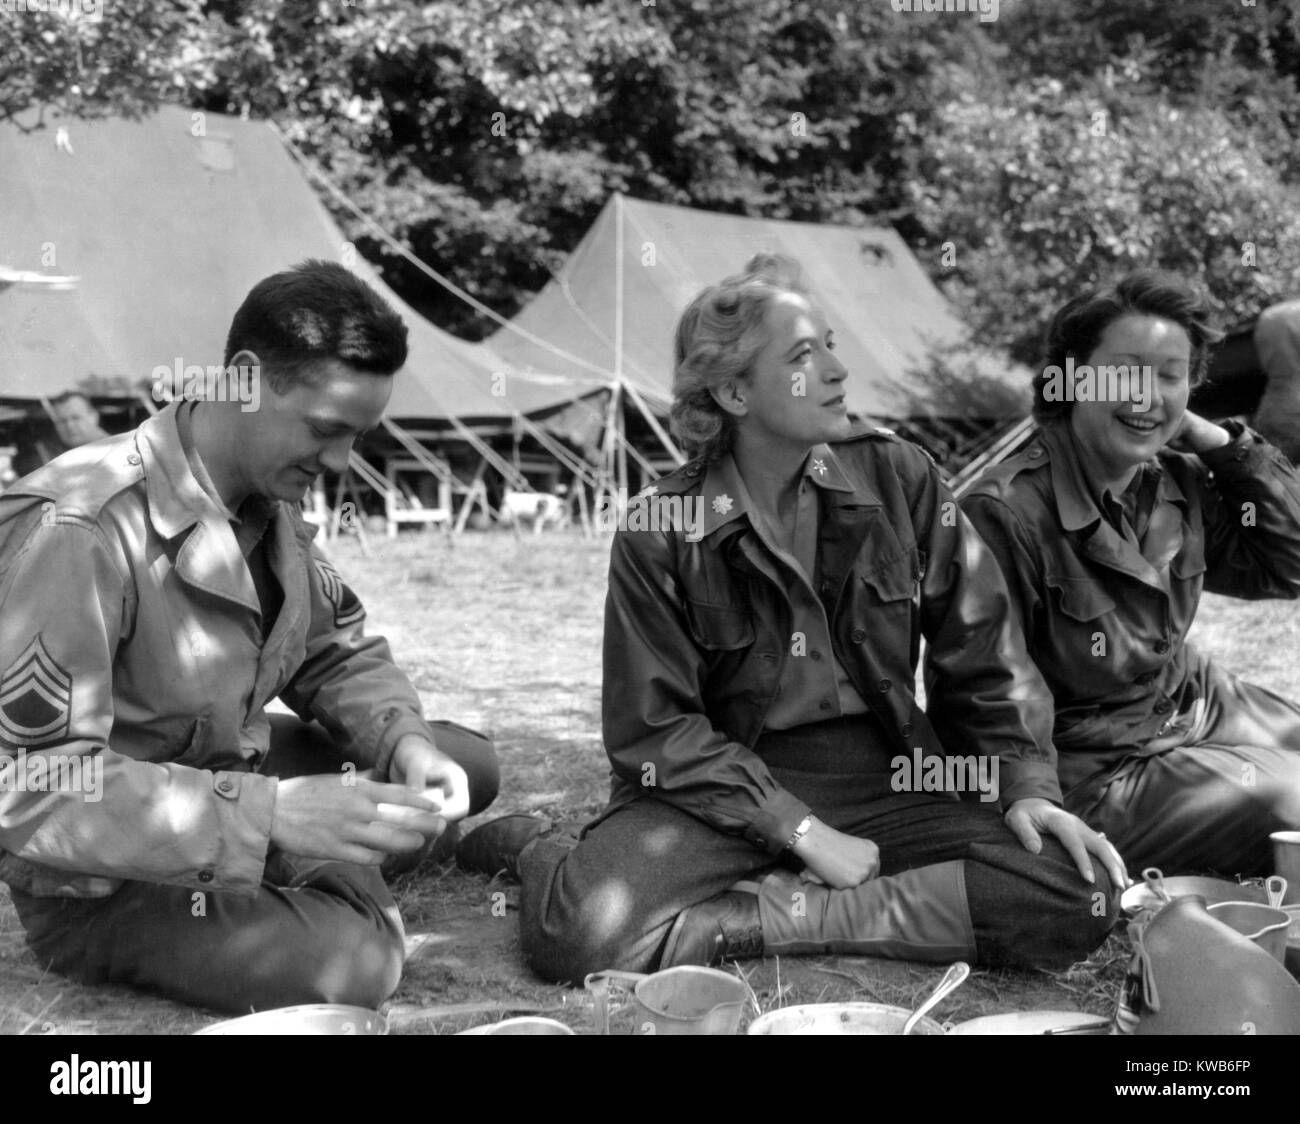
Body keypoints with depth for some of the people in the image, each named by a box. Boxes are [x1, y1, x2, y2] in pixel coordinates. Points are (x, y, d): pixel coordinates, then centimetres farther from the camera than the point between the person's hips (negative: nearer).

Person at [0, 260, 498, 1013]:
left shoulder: (271, 499, -4)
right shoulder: (78, 531, -31)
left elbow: (340, 653, 10)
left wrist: (405, 742, -13)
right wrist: (269, 815, -41)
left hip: (224, 777, 8)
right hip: (103, 883, -8)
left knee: (467, 765, 6)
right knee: (351, 966, -27)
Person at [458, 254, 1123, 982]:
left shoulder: (899, 478, 1)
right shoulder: (662, 528, -6)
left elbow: (985, 654, 7)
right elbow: (657, 726, -6)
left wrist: (1028, 783, -7)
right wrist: (801, 830, -15)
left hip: (884, 780, 4)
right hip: (726, 785, -4)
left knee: (1082, 898, -24)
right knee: (579, 934, -34)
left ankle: (745, 918, -21)